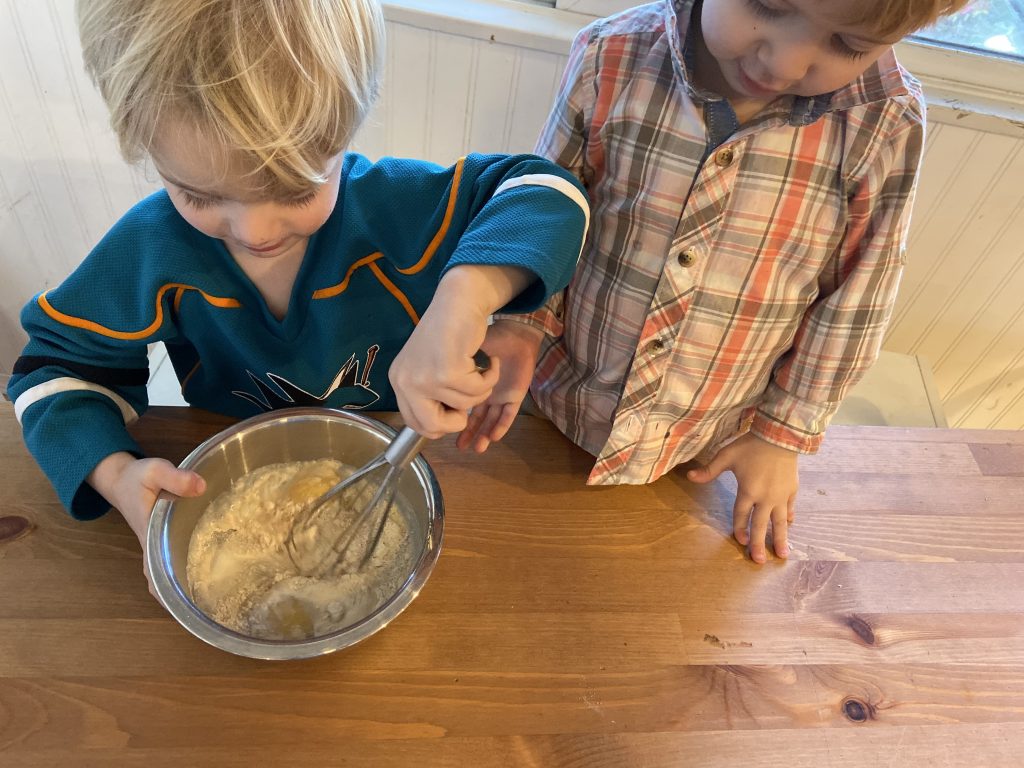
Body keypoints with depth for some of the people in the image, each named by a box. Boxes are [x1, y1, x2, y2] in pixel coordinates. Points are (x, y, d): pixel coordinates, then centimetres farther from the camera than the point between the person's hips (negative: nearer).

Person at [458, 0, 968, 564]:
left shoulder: (887, 128, -20)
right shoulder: (611, 59, -19)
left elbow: (850, 307, -9)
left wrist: (783, 434, -1)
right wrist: (523, 327, -21)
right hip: (561, 408, 1)